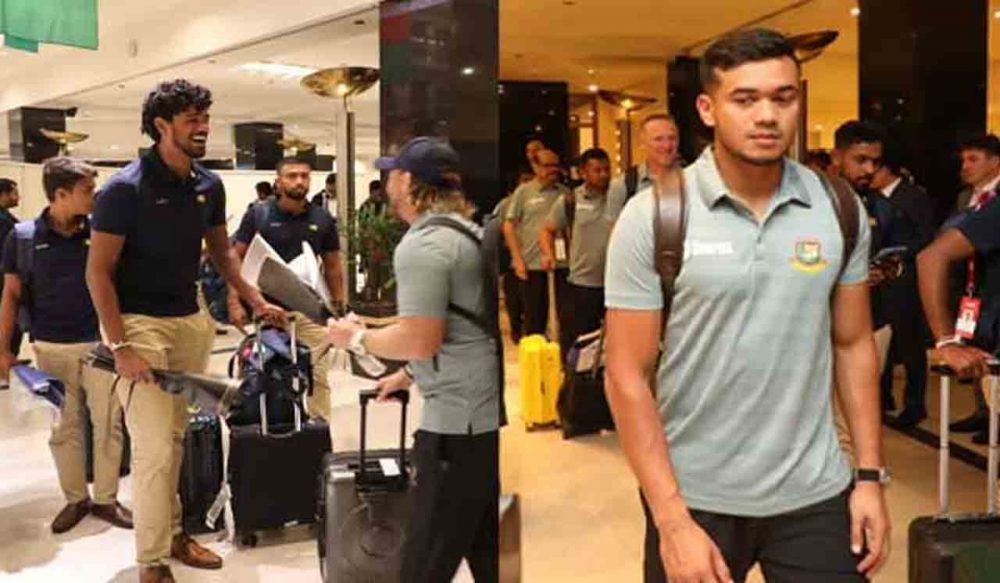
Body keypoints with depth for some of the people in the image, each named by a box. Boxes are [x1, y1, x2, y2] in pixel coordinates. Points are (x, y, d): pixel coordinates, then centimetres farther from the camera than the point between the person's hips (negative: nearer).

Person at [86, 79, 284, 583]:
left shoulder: (209, 185, 5)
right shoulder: (126, 188, -14)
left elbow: (221, 252, 20)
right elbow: (98, 272, -13)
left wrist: (256, 302, 14)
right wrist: (119, 346, -19)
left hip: (190, 320, 6)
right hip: (137, 322, -6)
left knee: (176, 437, 14)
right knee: (154, 446, -6)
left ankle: (173, 533, 28)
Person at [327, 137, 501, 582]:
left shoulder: (421, 244, -15)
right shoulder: (464, 230, 16)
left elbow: (421, 339, -21)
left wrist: (357, 338, -5)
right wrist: (409, 375, 25)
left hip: (463, 419, -10)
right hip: (489, 411, 10)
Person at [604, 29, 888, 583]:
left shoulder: (839, 209, -1)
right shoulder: (652, 216, -12)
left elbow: (853, 345, 8)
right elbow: (628, 375, -11)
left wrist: (870, 475, 4)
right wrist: (672, 520, -14)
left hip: (816, 494, 3)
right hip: (695, 496, -2)